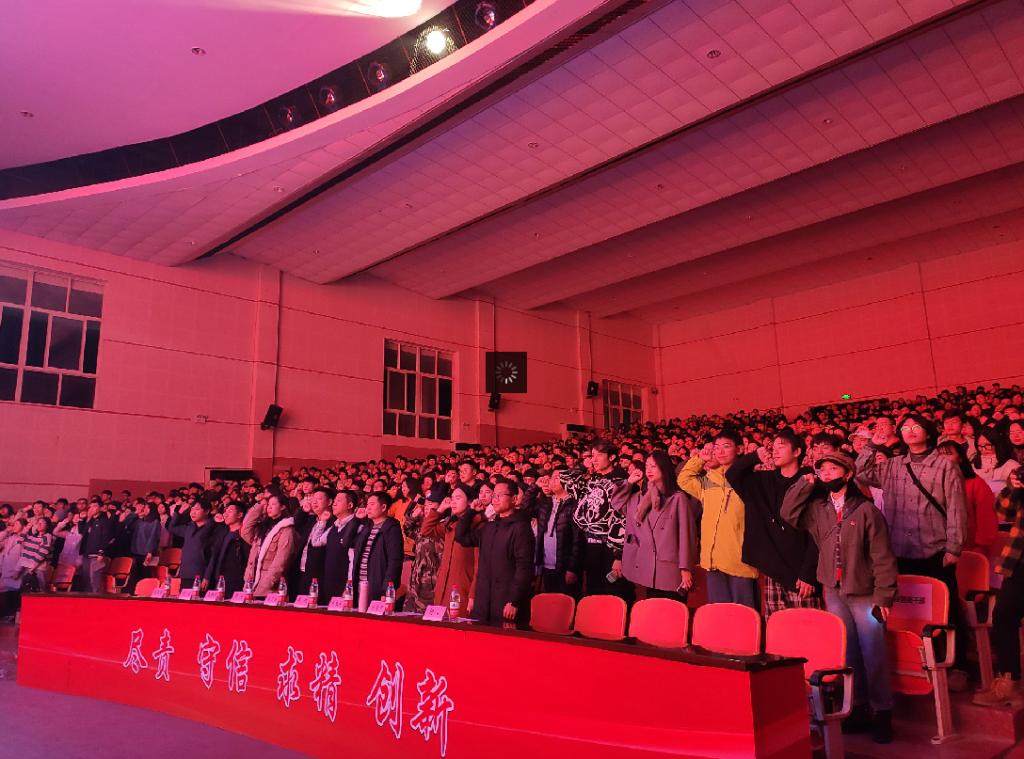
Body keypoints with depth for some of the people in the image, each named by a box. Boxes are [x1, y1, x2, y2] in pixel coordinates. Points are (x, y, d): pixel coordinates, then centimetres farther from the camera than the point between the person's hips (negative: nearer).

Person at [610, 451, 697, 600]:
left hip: (671, 571, -5)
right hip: (649, 571, 5)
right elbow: (616, 503, 24)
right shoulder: (641, 497, 12)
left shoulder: (678, 498, -6)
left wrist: (685, 568, -11)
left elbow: (686, 534, -8)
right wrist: (629, 482, 13)